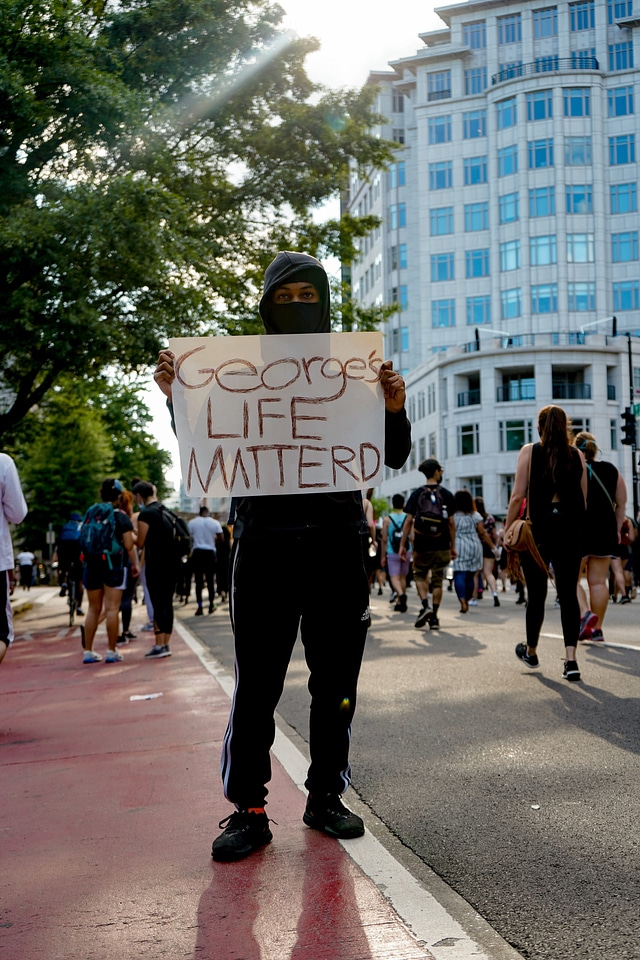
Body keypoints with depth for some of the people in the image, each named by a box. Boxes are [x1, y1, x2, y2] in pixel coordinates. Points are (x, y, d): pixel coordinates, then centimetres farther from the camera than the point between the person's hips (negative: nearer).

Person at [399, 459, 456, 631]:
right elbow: (451, 523, 0)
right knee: (437, 581, 8)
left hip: (421, 546, 0)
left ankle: (425, 606, -5)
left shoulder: (417, 494, -1)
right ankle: (434, 617, 7)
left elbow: (409, 521, -4)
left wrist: (402, 545, 1)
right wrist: (453, 546, 8)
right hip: (441, 546, 0)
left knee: (420, 575, 16)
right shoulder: (446, 494, 0)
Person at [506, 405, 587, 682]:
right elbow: (584, 499, 8)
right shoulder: (577, 455, 7)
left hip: (538, 527, -2)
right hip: (571, 527, 2)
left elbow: (518, 496, -7)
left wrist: (507, 530, -1)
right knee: (569, 594, 1)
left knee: (536, 592, 9)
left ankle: (531, 651, 26)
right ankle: (571, 659, -9)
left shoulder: (529, 452, -1)